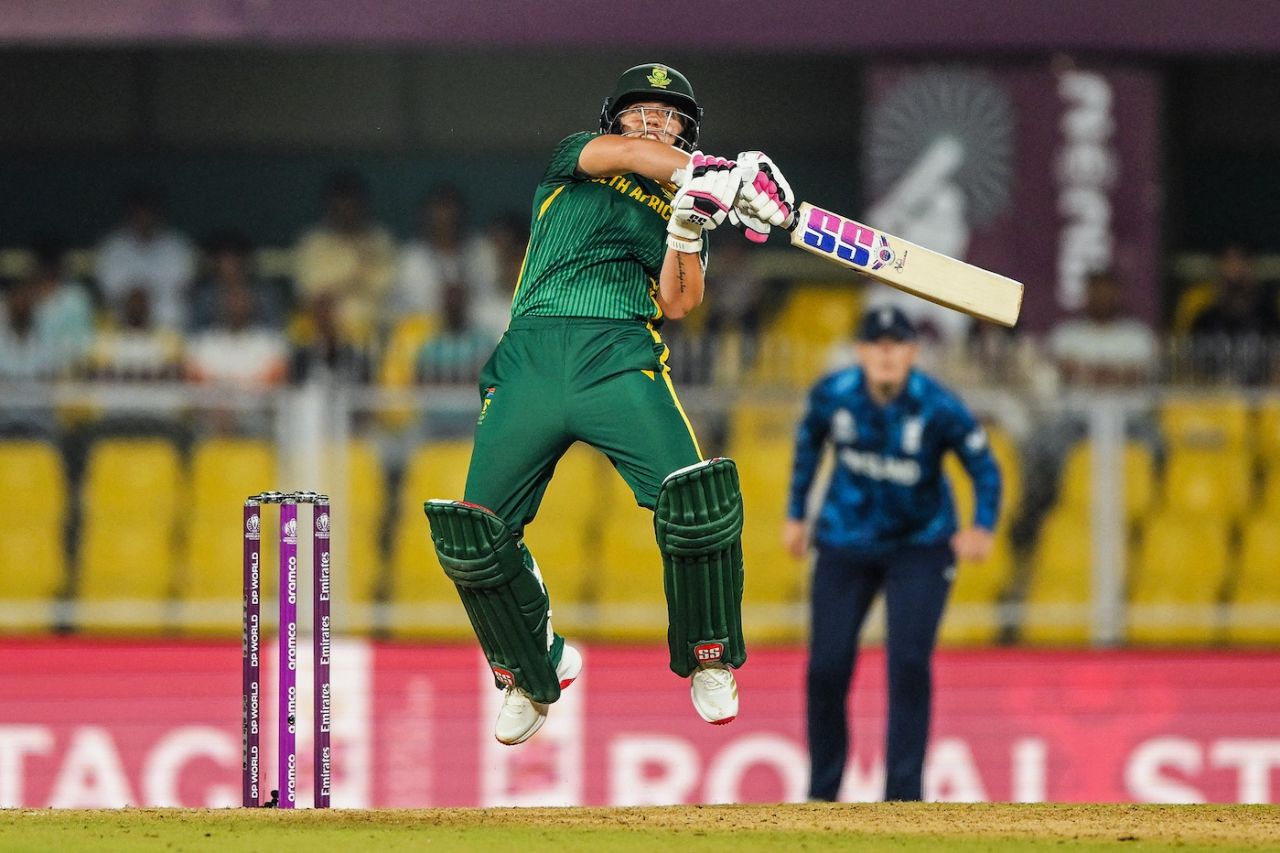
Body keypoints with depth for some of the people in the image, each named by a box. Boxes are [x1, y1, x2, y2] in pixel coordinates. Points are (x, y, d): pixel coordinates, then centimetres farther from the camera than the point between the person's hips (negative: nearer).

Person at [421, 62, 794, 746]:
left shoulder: (679, 209, 25)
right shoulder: (573, 160, 21)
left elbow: (676, 305, 9)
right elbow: (621, 153, -3)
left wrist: (689, 232, -7)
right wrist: (708, 172, -17)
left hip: (621, 357, 0)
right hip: (532, 353, 0)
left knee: (697, 503, -24)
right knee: (473, 534, -11)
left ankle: (707, 665, -1)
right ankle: (532, 677, 14)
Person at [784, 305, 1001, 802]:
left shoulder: (938, 407, -22)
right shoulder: (834, 394, -14)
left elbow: (984, 467, -13)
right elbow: (809, 441, 6)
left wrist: (983, 526, -29)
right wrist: (795, 514, 10)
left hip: (921, 545, -2)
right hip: (845, 544, 2)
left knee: (909, 664, -15)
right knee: (826, 668, -1)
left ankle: (903, 796, -9)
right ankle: (821, 794, 15)